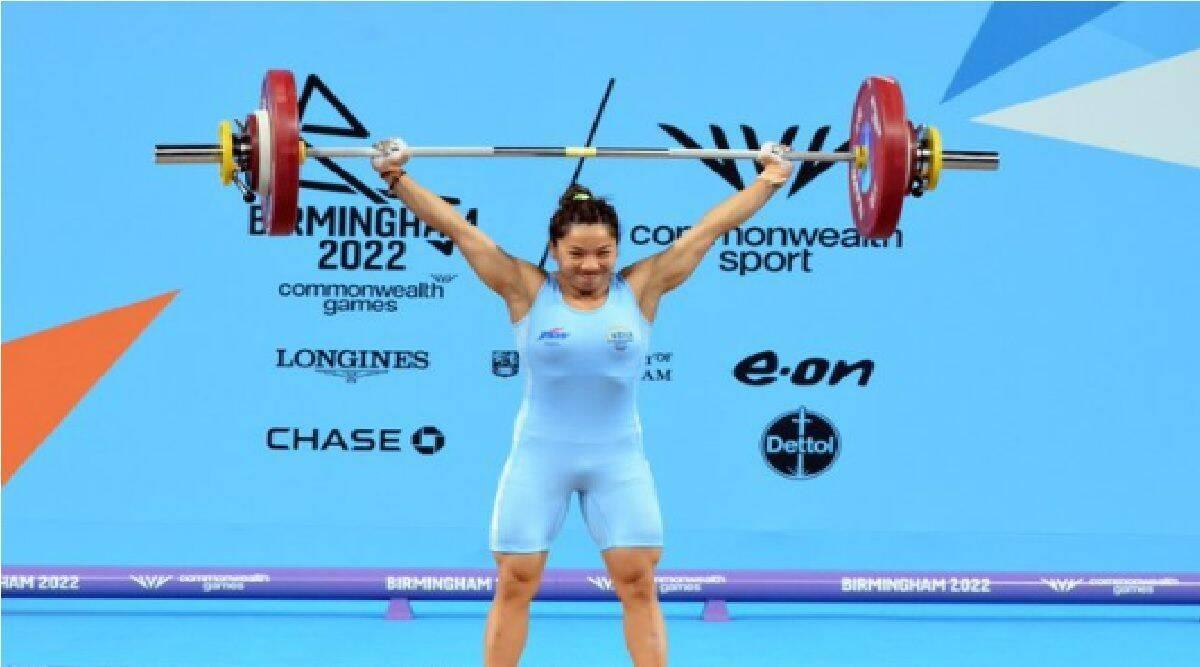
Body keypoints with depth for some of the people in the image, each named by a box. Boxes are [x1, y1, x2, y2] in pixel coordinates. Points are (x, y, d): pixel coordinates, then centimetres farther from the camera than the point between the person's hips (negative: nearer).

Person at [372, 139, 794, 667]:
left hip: (619, 460, 1)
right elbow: (459, 229, -8)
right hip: (539, 458, -1)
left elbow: (708, 229, -1)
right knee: (514, 585, 3)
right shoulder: (528, 292, -6)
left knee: (639, 585, 0)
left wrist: (768, 182, 2)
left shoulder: (640, 289, -3)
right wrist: (399, 181, -11)